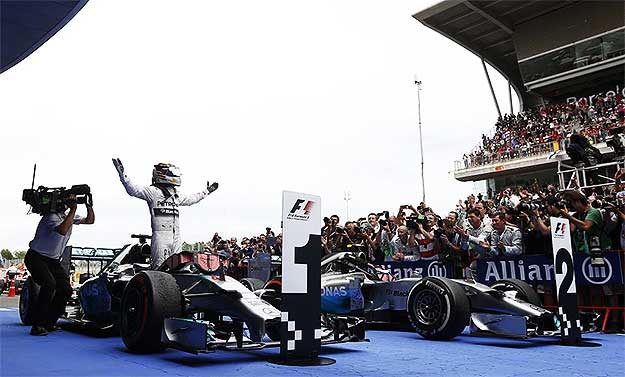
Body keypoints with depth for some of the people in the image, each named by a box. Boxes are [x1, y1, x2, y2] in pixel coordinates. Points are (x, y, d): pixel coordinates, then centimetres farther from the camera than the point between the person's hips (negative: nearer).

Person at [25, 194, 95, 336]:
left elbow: (90, 220, 10)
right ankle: (37, 325, -20)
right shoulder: (51, 217, -21)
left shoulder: (68, 216, 4)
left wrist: (89, 206, -7)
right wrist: (73, 209, -37)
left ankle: (49, 323, 10)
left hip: (53, 260, 8)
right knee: (49, 284, -29)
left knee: (66, 290, -4)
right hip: (36, 257, -8)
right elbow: (62, 230, -40)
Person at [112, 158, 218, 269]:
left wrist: (206, 191, 46)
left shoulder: (175, 196, 21)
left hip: (176, 236, 8)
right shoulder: (153, 191, -2)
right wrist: (122, 173, -22)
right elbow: (133, 190, -12)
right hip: (161, 234, -8)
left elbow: (190, 199, 38)